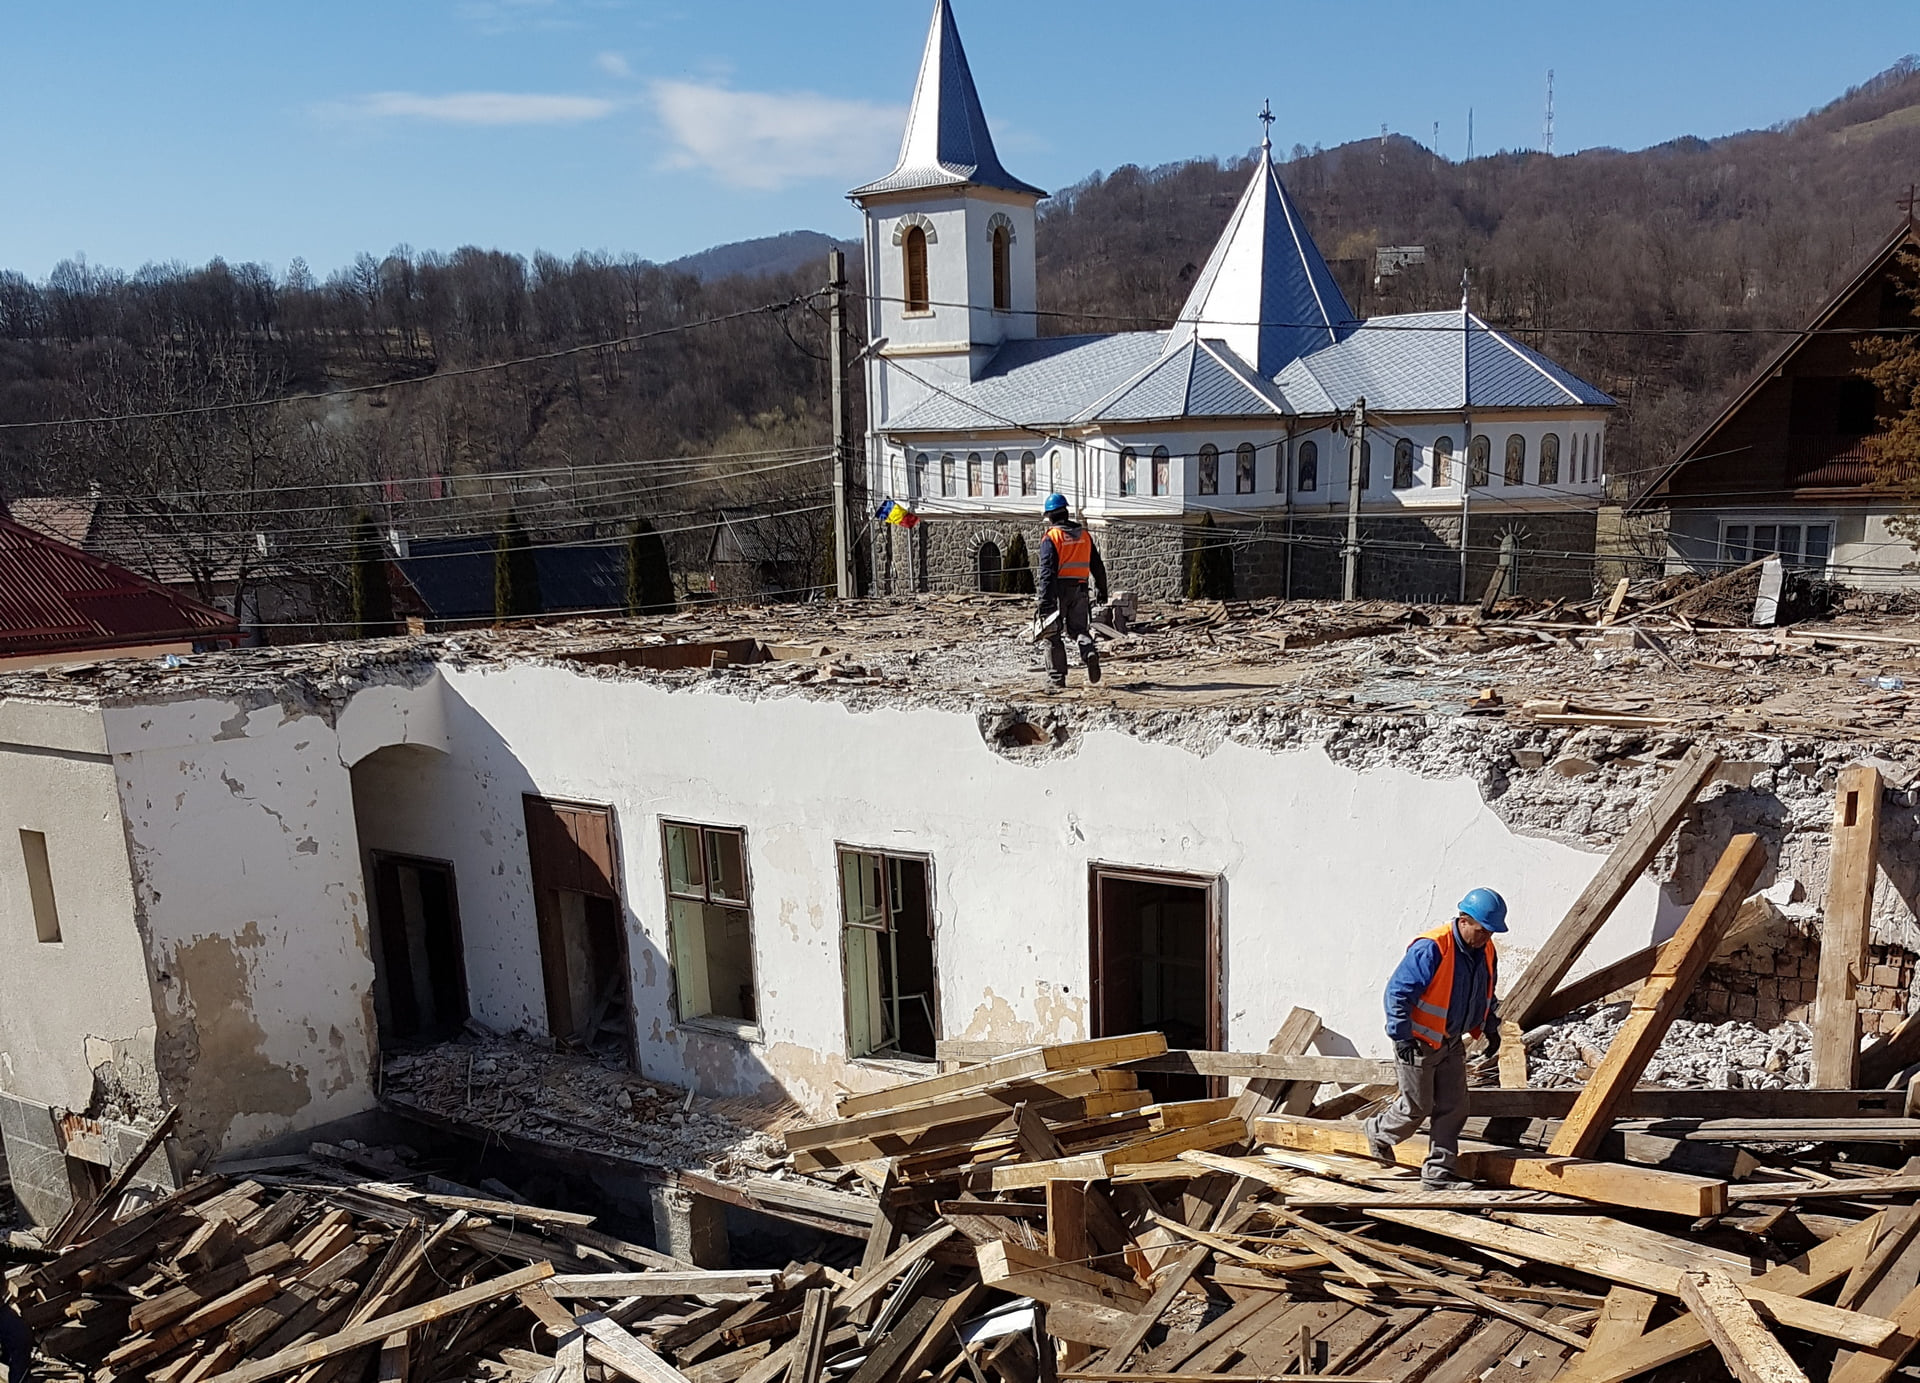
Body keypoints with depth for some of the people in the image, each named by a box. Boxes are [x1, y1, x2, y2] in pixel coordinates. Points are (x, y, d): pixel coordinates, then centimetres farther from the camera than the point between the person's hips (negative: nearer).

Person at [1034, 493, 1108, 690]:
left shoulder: (1051, 538, -9)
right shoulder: (1084, 535, 9)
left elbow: (1047, 572, -16)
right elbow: (1097, 566, 14)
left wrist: (1045, 603, -20)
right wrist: (1101, 591, 24)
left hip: (1058, 590, -4)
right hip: (1080, 589, 4)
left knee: (1054, 635, 6)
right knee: (1078, 628, 15)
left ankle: (1056, 677, 9)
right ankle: (1089, 652, -16)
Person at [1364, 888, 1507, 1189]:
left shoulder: (1485, 951, 0)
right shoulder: (1430, 949, -26)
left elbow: (1488, 995, 21)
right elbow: (1398, 992, -24)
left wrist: (1491, 1030, 20)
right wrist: (1401, 1036, -25)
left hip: (1452, 1043, 7)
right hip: (1418, 1042, -7)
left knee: (1453, 1108, 5)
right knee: (1417, 1106, 2)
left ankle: (1440, 1173, 14)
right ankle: (1379, 1133, 31)